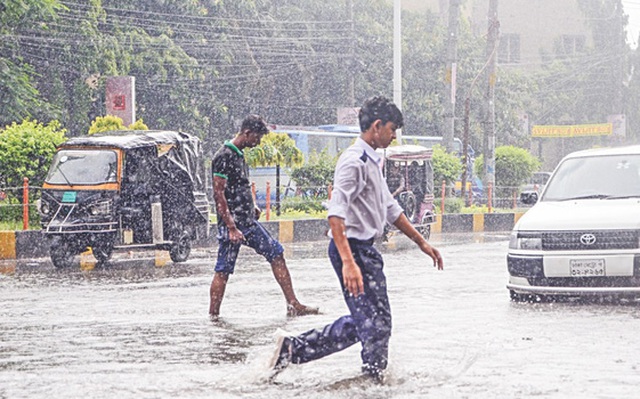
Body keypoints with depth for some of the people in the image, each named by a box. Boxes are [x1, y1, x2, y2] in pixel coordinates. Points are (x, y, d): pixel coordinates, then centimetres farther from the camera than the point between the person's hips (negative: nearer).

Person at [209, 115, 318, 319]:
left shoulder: (239, 155, 15)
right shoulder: (224, 156, -15)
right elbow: (218, 193, -19)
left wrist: (252, 207, 12)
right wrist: (232, 227, -22)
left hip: (248, 222, 10)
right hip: (232, 224, -10)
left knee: (276, 254, 7)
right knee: (223, 270, -5)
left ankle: (293, 304, 9)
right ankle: (213, 315, 3)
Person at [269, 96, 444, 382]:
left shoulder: (372, 161, 18)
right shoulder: (354, 161, -16)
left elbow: (390, 209, 28)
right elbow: (336, 214, -26)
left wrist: (422, 243, 28)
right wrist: (348, 262, -36)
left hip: (365, 250, 10)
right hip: (352, 249, -10)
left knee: (362, 322, 14)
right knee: (377, 321, -6)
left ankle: (293, 348, 19)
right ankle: (375, 378, 6)